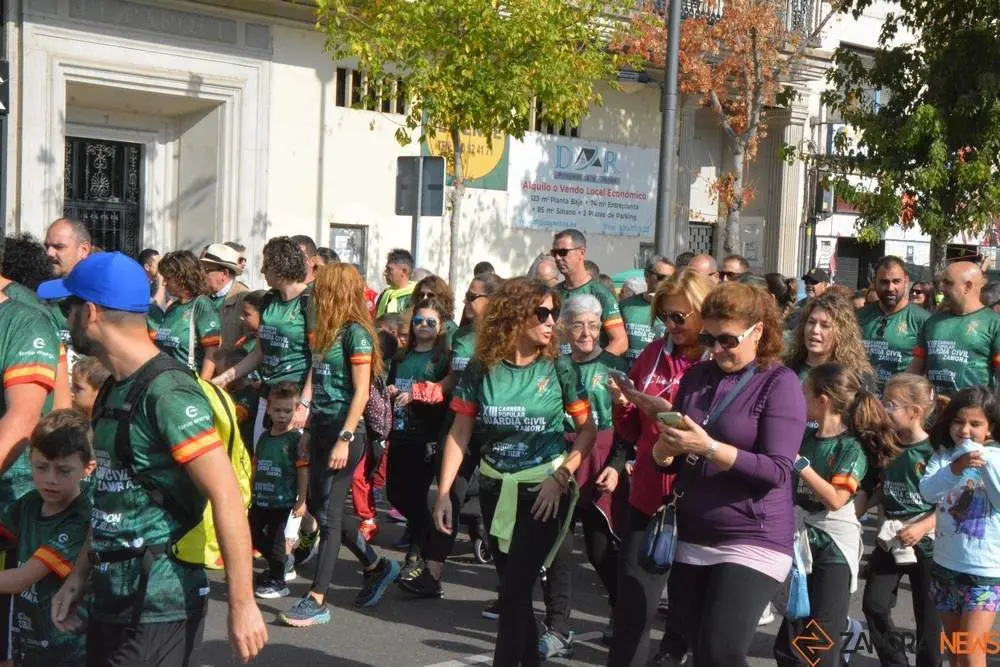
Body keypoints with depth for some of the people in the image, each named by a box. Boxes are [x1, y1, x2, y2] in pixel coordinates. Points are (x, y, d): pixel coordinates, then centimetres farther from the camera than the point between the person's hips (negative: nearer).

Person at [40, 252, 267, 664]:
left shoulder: (167, 393, -19)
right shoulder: (114, 393, 9)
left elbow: (226, 496, -23)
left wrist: (242, 605, -24)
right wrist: (80, 577, 16)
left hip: (158, 607, -8)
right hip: (110, 599, 8)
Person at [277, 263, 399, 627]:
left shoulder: (355, 333, -13)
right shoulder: (327, 331, 13)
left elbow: (361, 391, -17)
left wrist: (344, 440, -21)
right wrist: (309, 429, 15)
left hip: (344, 432, -9)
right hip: (321, 429, 9)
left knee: (328, 512, -5)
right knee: (317, 505, 15)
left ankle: (317, 600, 2)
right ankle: (377, 566, 29)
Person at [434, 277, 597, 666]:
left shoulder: (558, 368, -7)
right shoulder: (481, 368, -3)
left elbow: (587, 429, -5)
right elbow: (459, 433, 0)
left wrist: (560, 477, -15)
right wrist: (443, 492, -4)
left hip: (542, 491, -3)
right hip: (495, 488, 3)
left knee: (514, 591, -5)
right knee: (513, 587, 12)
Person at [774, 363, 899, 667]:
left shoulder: (851, 448, -12)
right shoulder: (804, 437, 6)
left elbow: (835, 499, -21)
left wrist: (799, 463, -20)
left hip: (834, 548, -6)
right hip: (802, 542, 6)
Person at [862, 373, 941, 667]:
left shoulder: (933, 452, -16)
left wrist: (922, 528, -23)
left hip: (924, 543, -6)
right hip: (889, 540, 6)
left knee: (927, 613, 8)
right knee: (874, 605, 4)